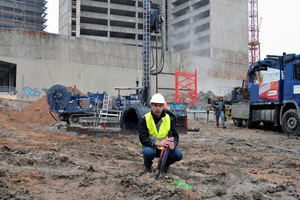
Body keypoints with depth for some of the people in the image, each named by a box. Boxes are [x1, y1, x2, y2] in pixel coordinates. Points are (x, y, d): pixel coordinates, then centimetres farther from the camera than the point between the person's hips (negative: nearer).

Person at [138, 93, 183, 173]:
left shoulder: (169, 119, -5)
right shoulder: (144, 119, -14)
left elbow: (175, 135, -5)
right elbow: (143, 138, -23)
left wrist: (173, 144, -30)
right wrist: (157, 143, -39)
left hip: (164, 147, 3)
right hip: (150, 146, -2)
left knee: (178, 155, -22)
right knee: (149, 152, -37)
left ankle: (165, 164, 12)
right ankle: (147, 165, 1)